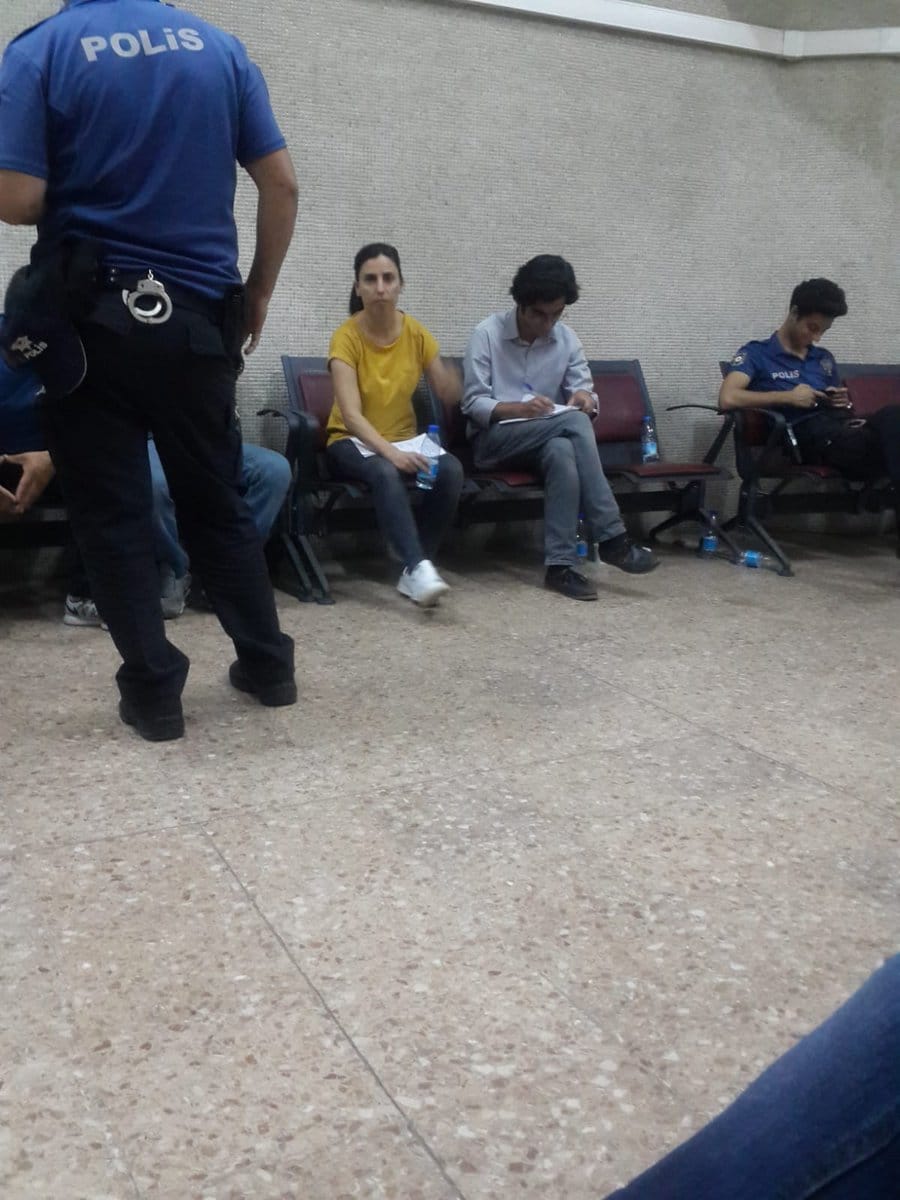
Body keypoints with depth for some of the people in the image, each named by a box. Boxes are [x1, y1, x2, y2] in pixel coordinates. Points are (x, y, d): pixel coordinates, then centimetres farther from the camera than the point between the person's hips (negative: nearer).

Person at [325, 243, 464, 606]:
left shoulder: (416, 333, -1)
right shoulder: (346, 336, -14)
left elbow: (449, 397, 2)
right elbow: (351, 414, -24)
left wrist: (446, 364, -21)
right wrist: (390, 452, -39)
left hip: (404, 439, 4)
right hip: (353, 442, -4)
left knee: (451, 469, -28)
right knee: (386, 473, -39)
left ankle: (413, 571, -25)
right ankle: (419, 567, -46)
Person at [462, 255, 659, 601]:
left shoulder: (567, 339, 6)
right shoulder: (487, 334, -6)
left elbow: (584, 392, 5)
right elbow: (472, 404, -10)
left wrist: (585, 398, -21)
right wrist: (518, 408, -28)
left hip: (548, 439, 4)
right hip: (494, 440, -4)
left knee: (563, 452, -35)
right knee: (574, 423, -31)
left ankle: (560, 565, -35)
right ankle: (611, 538, -33)